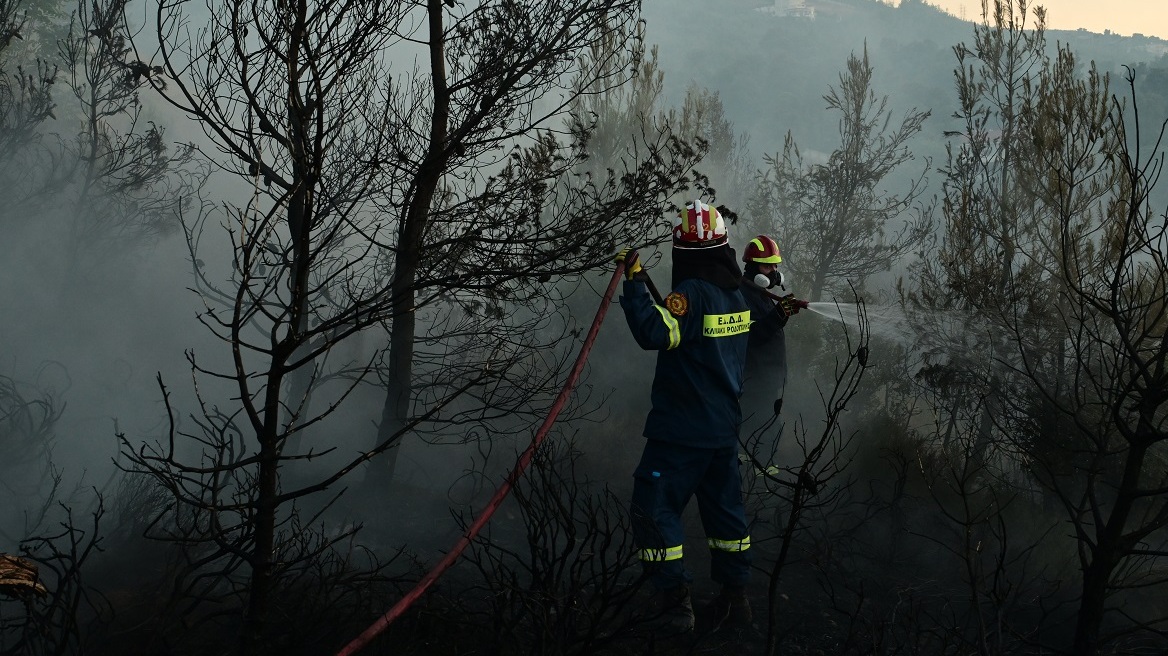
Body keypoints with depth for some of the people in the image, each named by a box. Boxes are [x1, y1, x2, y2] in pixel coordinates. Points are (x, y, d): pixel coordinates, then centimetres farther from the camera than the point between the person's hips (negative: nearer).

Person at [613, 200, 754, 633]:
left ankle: (674, 598, -2)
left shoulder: (693, 292, -20)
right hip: (725, 425, 8)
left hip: (682, 430, -8)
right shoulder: (736, 293, 7)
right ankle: (735, 594, 24)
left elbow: (653, 333, -32)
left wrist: (635, 281, -25)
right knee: (725, 507, 17)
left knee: (654, 508, 0)